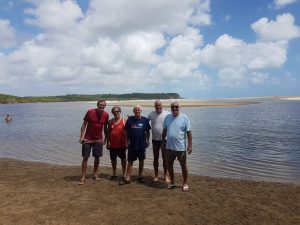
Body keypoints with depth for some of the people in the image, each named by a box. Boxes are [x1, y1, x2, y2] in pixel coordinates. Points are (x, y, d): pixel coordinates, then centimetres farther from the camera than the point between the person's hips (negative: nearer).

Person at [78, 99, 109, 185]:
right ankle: (83, 177, 10)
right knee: (85, 158, 1)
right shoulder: (90, 112, -11)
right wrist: (81, 137, -10)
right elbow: (84, 124, -6)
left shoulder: (106, 115, -3)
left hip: (98, 140, 3)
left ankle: (95, 174, 28)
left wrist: (105, 138, 8)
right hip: (87, 139, -3)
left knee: (97, 157, 10)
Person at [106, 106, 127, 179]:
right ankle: (114, 173, 29)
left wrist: (126, 142, -11)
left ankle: (124, 173, 19)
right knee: (113, 159, 14)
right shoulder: (110, 121, 6)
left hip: (121, 144, -4)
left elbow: (126, 132, -7)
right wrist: (107, 143, 8)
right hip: (112, 144, 4)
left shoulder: (124, 120, -5)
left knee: (123, 159, 8)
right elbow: (108, 132, 10)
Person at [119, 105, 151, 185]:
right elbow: (127, 131, 4)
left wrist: (147, 140, 6)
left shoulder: (145, 120, -3)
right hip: (132, 144, 0)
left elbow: (148, 131, 6)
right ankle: (127, 178, 11)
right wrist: (127, 141, 3)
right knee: (130, 161, 4)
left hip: (142, 144, 1)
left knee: (141, 161, 13)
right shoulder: (130, 119, -3)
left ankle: (140, 176, 28)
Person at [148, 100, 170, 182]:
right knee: (155, 158, 11)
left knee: (165, 158, 8)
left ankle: (165, 175, 21)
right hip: (155, 139, 2)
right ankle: (156, 175, 25)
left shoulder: (167, 114, -6)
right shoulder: (151, 114, 0)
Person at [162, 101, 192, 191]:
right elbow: (164, 130, 10)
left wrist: (190, 145, -12)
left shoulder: (184, 118, -9)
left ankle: (185, 183, 28)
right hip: (169, 147, 4)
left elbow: (189, 132, -9)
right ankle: (172, 182, 32)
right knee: (169, 165, 14)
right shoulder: (167, 117, 3)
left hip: (181, 147, -4)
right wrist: (163, 141, 10)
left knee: (183, 165, 11)